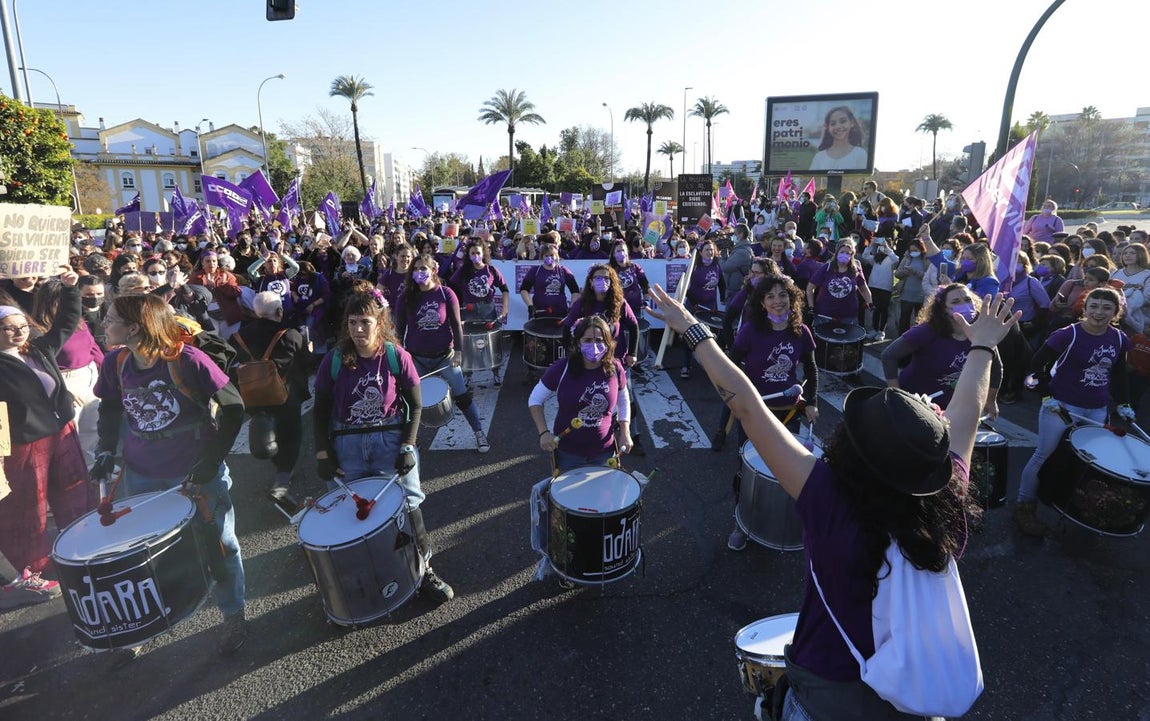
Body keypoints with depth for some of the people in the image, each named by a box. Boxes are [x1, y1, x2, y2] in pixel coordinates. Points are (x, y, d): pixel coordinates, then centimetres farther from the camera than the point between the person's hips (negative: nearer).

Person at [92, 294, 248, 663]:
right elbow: (110, 408, 14)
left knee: (219, 545, 9)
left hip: (199, 472, -4)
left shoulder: (188, 360, -21)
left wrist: (213, 458, -17)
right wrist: (105, 452, 3)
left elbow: (233, 407, -15)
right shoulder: (114, 363, -6)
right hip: (143, 476, 5)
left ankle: (234, 615, 30)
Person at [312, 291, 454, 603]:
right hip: (347, 445, 2)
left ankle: (424, 570, 21)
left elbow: (415, 405, -1)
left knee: (408, 504, 1)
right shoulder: (334, 360, -3)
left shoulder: (396, 356, -7)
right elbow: (321, 410, 5)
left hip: (391, 440, -1)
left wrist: (408, 446, -9)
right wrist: (322, 453, -1)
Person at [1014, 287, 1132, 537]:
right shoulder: (1068, 335, -14)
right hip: (1061, 406, -5)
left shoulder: (1119, 339, 3)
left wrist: (1124, 404, 11)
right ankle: (1024, 506, 9)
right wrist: (1047, 396, -16)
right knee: (1044, 456, -1)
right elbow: (1037, 365, -10)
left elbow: (1119, 375, 17)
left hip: (1097, 411, 6)